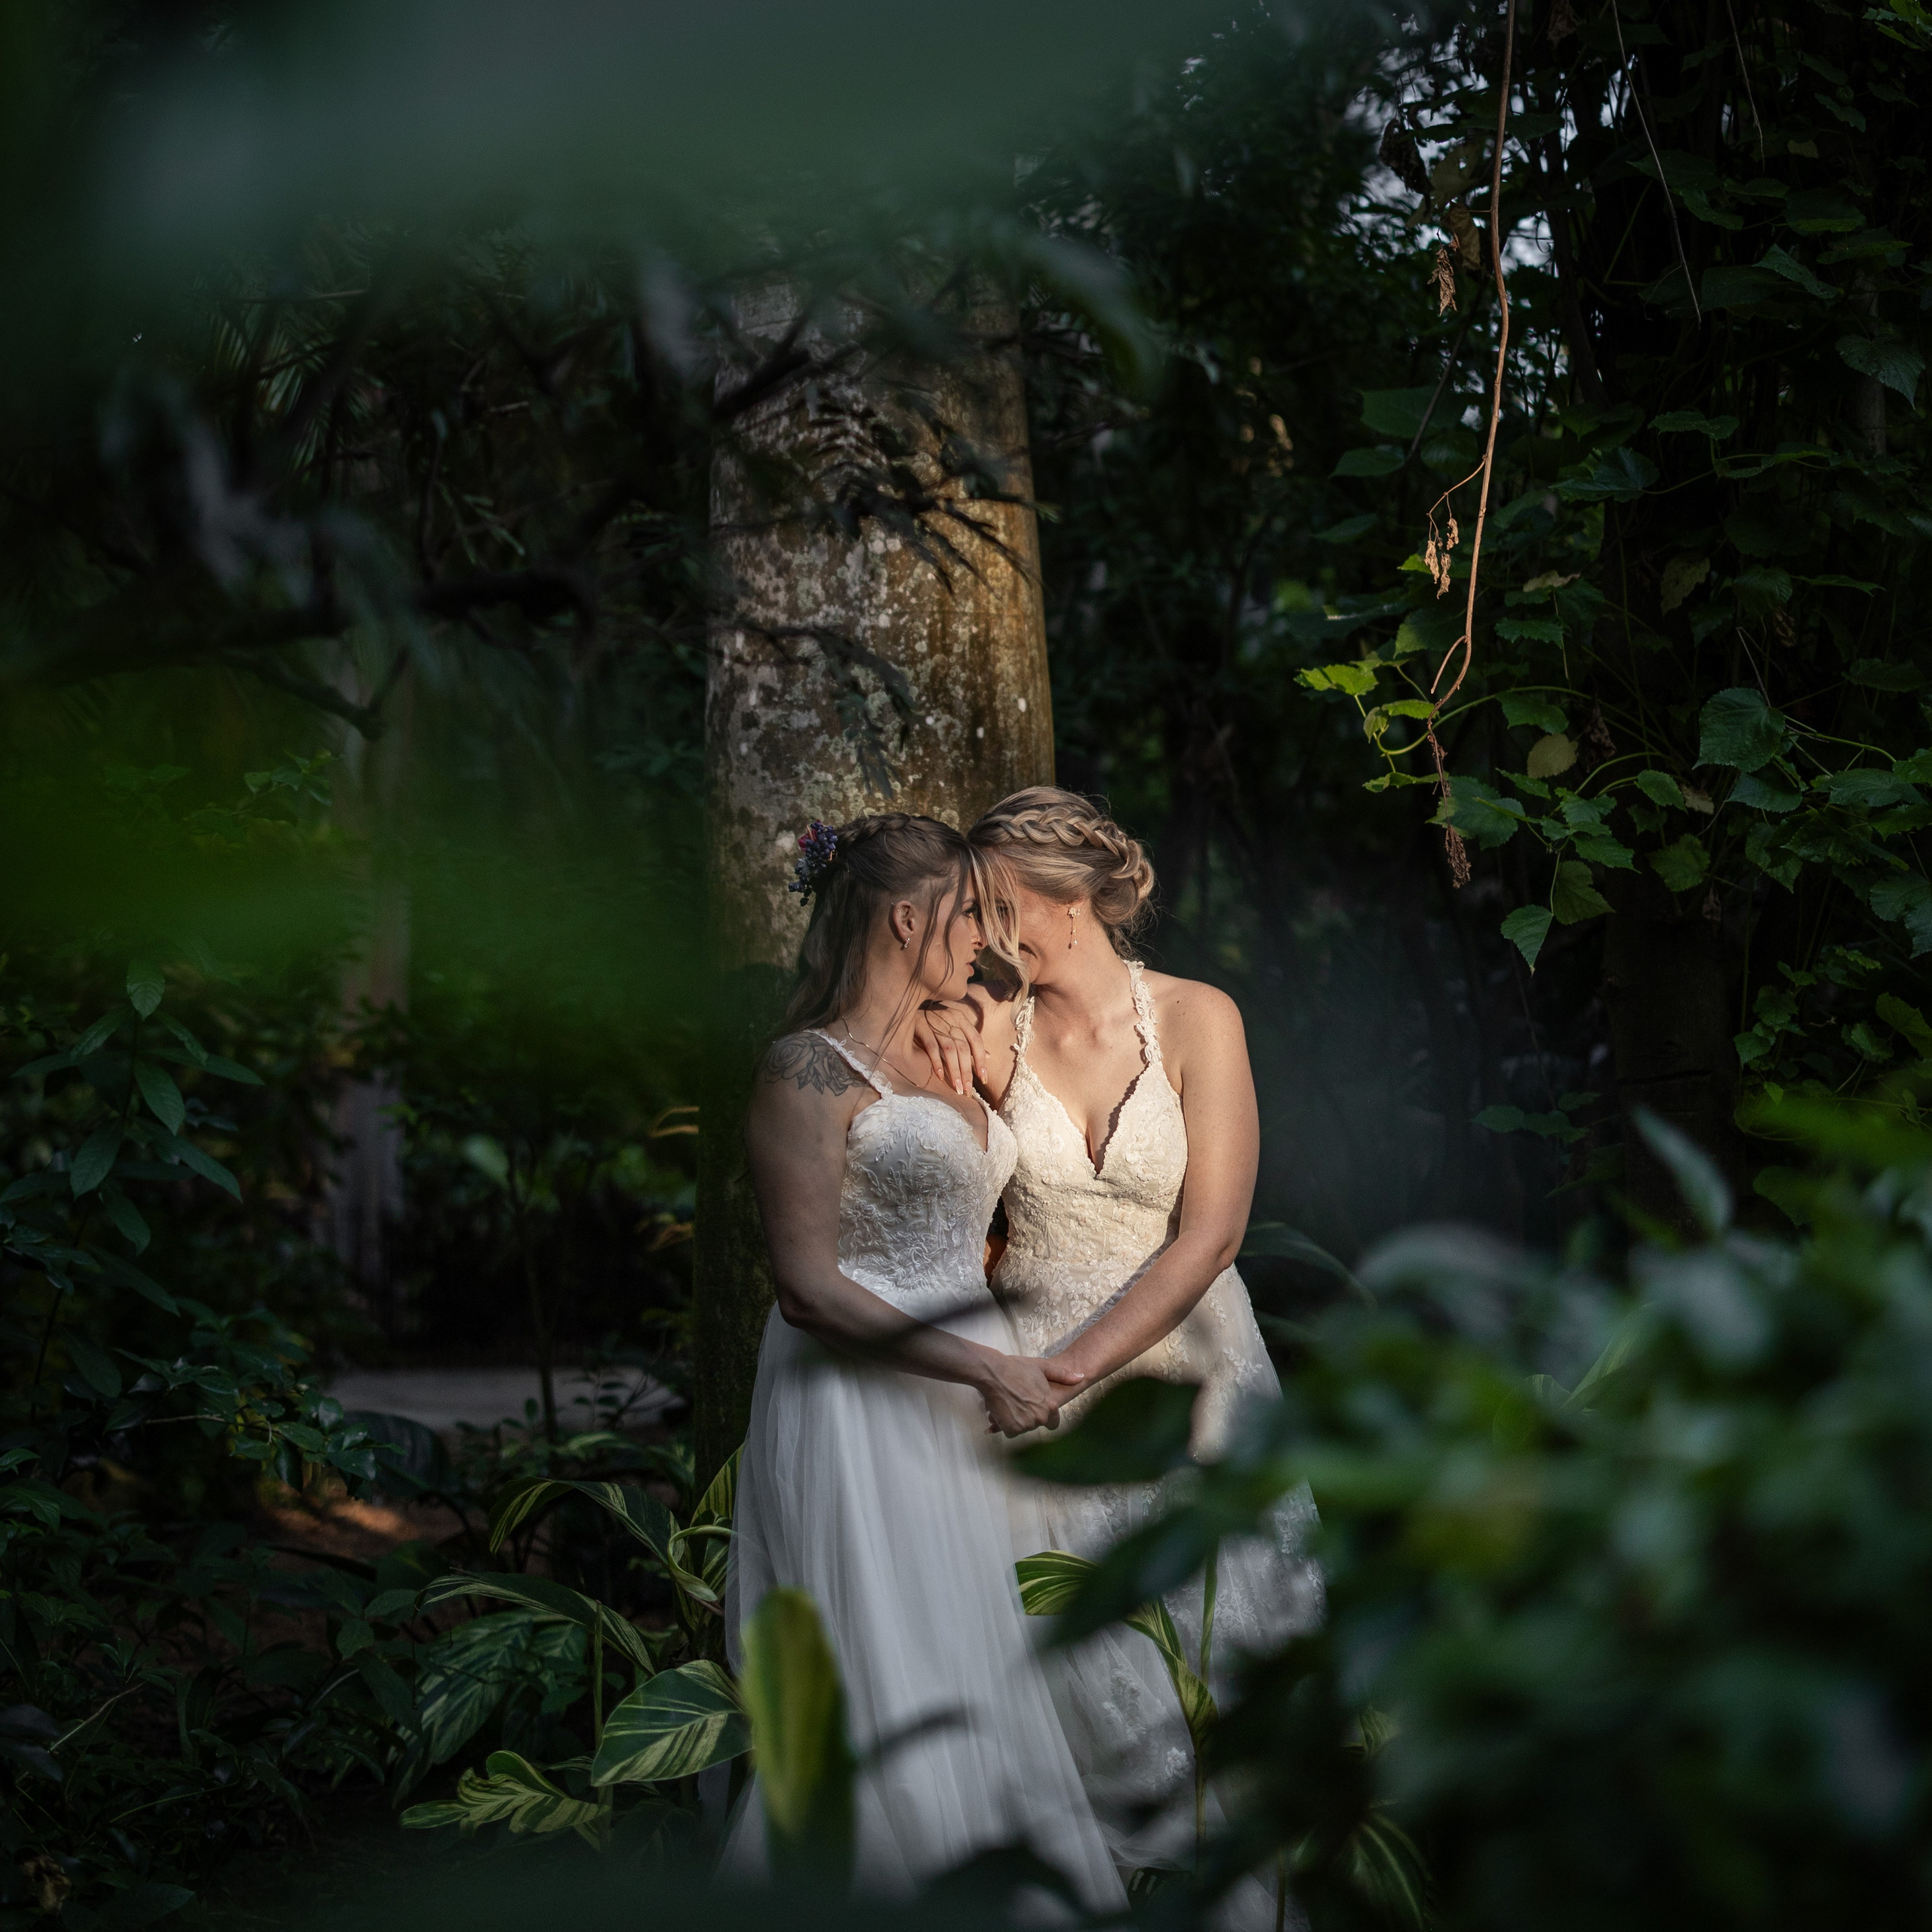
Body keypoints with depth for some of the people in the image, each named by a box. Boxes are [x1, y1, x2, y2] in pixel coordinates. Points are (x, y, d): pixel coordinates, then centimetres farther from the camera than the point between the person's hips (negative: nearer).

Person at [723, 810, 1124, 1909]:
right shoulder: (809, 1071, -9)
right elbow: (810, 1289, -15)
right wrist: (985, 1368, -16)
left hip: (961, 1411, 8)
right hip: (860, 1404, -8)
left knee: (978, 1678, 5)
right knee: (894, 1685, -9)